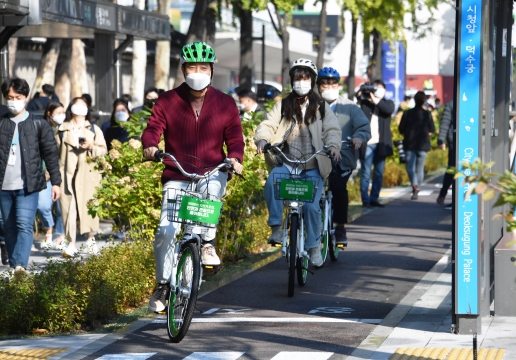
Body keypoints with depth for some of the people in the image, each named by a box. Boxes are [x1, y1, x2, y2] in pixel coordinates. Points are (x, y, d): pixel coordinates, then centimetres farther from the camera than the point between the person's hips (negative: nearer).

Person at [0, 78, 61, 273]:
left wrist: (56, 182, 1)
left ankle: (21, 265, -26)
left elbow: (50, 154, 5)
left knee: (24, 225, -16)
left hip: (28, 185, -3)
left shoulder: (38, 125, 4)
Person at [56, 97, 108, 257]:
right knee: (68, 208, -7)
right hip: (67, 174, 0)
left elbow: (103, 149, 7)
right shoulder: (62, 130, 14)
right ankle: (71, 243, -5)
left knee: (88, 206, -2)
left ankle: (90, 238, 16)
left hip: (87, 173, 0)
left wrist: (92, 147, -12)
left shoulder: (94, 129, 14)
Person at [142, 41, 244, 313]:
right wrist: (150, 146, -26)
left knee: (212, 188, -38)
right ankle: (162, 285, 7)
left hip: (212, 172, 0)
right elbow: (153, 129, -3)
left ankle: (207, 242, -16)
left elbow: (234, 136, 4)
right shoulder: (167, 102, 2)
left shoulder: (225, 104, 5)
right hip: (177, 176, 0)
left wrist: (235, 157, -16)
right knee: (166, 231, -13)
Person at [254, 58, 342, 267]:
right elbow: (269, 124, 2)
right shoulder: (283, 106, 13)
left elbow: (332, 129, 0)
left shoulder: (321, 107, 12)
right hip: (287, 162, 1)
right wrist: (262, 139, -21)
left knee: (311, 205, -14)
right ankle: (276, 227, -24)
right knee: (272, 182, -31)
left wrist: (333, 145, -22)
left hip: (313, 166, -1)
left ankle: (314, 247, 2)